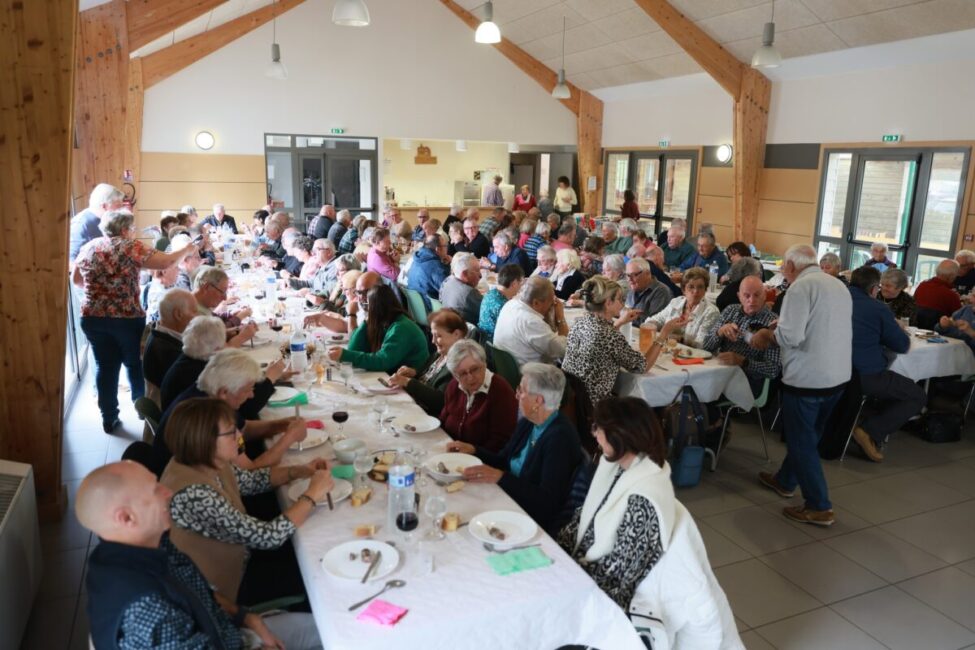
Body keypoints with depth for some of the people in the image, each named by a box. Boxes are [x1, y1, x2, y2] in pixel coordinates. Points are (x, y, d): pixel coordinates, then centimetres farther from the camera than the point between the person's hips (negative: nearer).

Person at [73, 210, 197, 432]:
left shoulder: (88, 247, 8)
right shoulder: (130, 247, -9)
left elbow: (76, 279, 18)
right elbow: (165, 262, -14)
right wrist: (186, 250, 1)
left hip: (92, 317, 4)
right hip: (127, 317, -4)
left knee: (105, 366, 10)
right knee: (135, 363, 15)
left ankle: (109, 418, 14)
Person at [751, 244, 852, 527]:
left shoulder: (801, 287, -15)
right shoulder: (839, 286, 12)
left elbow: (790, 336, -24)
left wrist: (767, 335, -5)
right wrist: (776, 332, 17)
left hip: (808, 378, -9)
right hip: (838, 376, 9)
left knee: (802, 442, 3)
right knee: (806, 435, 22)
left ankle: (819, 507, 8)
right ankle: (785, 481, 38)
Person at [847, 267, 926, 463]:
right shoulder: (878, 309, -7)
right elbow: (903, 345, 2)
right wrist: (900, 330, 22)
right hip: (865, 376, -7)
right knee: (918, 396, 12)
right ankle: (871, 432, -3)